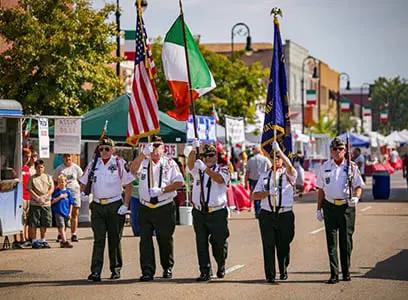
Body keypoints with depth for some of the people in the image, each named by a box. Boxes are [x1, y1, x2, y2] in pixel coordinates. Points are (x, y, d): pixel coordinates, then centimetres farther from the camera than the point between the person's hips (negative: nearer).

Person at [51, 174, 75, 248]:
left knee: (65, 227, 10)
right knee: (61, 227, -12)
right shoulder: (56, 191, 1)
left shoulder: (68, 192, 7)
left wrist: (70, 213, 2)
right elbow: (52, 201, -5)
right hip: (58, 212, -4)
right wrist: (60, 197, -12)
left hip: (66, 212, 4)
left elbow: (71, 203, 8)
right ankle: (65, 241, -19)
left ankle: (62, 241, 19)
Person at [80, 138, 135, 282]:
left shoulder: (120, 164, 0)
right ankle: (95, 271, -9)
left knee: (115, 239, 6)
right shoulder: (93, 164, 11)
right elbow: (83, 183, 17)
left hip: (115, 205, -2)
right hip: (97, 206, 2)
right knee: (98, 239, -4)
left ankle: (116, 269, 18)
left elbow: (128, 185, 0)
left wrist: (125, 205, -7)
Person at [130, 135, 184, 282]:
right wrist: (144, 153, -27)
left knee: (165, 239, 9)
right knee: (145, 240, -5)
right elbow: (133, 169, -13)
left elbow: (179, 182, -2)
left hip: (165, 208, -1)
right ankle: (147, 271, -4)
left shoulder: (170, 163, 6)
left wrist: (162, 190, -14)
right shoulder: (143, 162, 9)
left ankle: (168, 268, 26)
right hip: (145, 208, 1)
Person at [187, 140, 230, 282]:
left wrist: (206, 169, -34)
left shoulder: (223, 169, 2)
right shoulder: (197, 168, 10)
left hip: (217, 213, -2)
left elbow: (220, 179, -20)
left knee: (219, 243, 6)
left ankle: (221, 265, 32)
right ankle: (205, 272, 4)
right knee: (201, 244, 0)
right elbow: (190, 163, -13)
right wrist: (194, 150, -31)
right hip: (199, 212, 2)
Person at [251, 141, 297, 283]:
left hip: (285, 215, -2)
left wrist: (279, 150, -29)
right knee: (268, 245, -1)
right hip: (267, 214, 2)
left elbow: (290, 167, -21)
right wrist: (268, 193, -11)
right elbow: (255, 195, 9)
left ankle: (283, 271, 26)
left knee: (283, 245, 7)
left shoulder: (288, 174, 5)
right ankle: (270, 275, 5)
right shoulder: (265, 175, 14)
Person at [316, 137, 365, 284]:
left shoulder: (352, 167, 2)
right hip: (330, 207, 1)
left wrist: (356, 197, -18)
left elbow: (359, 186, 4)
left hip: (347, 207, -1)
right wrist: (319, 209, 10)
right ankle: (334, 274, -1)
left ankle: (346, 272, 15)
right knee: (331, 241, -2)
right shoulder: (324, 167, 7)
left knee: (346, 241, 4)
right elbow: (321, 189, 13)